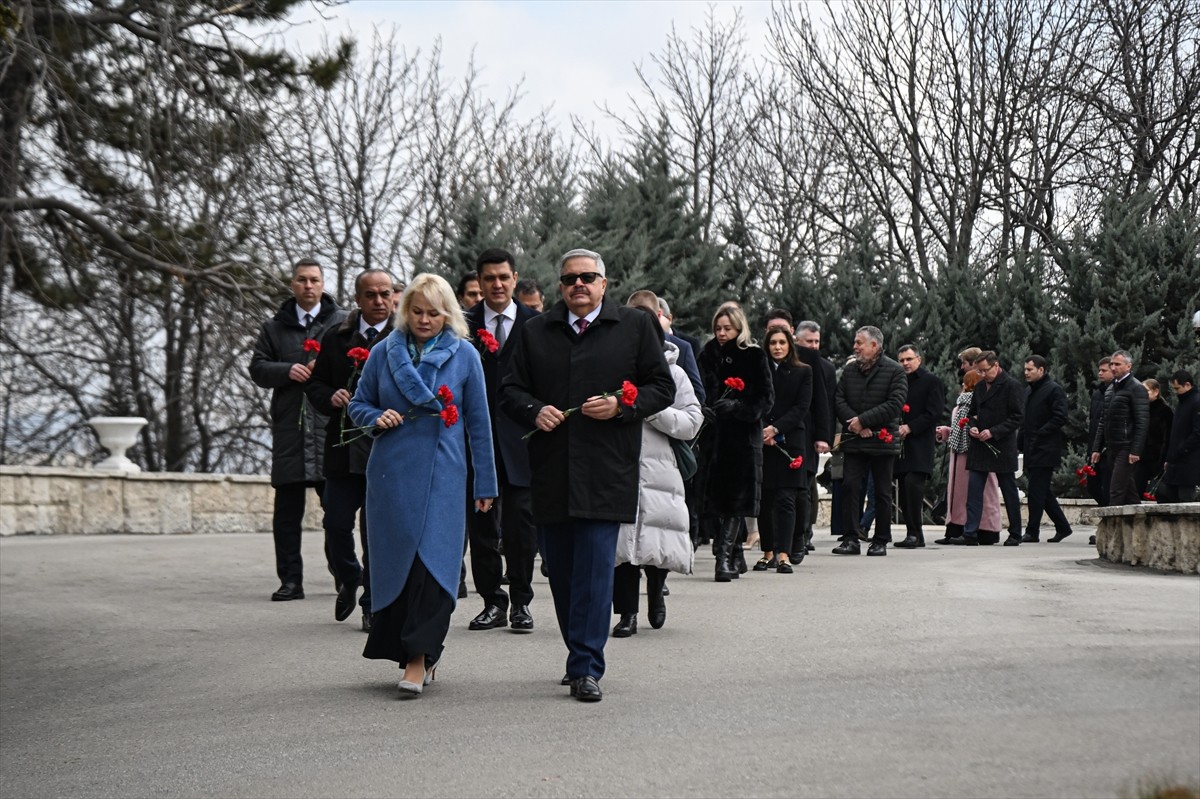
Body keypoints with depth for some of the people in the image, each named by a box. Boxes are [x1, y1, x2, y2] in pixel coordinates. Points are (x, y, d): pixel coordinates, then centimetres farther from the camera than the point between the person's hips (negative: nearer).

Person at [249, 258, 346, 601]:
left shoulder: (343, 322, 7)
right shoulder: (274, 327, 15)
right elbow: (257, 368, 10)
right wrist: (287, 371, -8)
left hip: (331, 423, -2)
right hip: (289, 426, 3)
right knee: (287, 509, 3)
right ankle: (290, 579, 8)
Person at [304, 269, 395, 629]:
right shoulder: (335, 338, 10)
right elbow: (314, 384, 15)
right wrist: (331, 398, -6)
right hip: (343, 449, 3)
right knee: (336, 524, 5)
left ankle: (373, 605, 14)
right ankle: (348, 580, 34)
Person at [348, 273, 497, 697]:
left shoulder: (464, 355, 2)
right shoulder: (384, 352, 6)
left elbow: (478, 422, 5)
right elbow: (358, 404, 15)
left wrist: (485, 484, 5)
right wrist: (377, 418, -9)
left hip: (442, 474, -2)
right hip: (390, 471, 2)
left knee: (432, 559, -10)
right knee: (396, 559, 4)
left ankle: (418, 658, -9)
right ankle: (426, 647, 20)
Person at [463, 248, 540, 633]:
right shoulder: (463, 324, 5)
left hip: (521, 439, -1)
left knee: (521, 525, 0)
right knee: (480, 525, 6)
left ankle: (521, 603, 12)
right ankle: (493, 601, 17)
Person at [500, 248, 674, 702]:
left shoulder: (634, 327, 6)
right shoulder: (536, 332, 13)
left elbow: (662, 387, 6)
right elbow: (510, 390, 13)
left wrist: (621, 406, -10)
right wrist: (535, 410, -8)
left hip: (606, 472, -3)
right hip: (550, 472, 4)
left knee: (594, 569, -9)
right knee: (560, 570, 9)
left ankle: (586, 669, -6)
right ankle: (583, 656, 24)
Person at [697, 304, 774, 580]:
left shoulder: (754, 356, 0)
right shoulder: (708, 355, 11)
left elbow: (767, 398, -3)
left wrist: (737, 407, -17)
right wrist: (702, 409, -7)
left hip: (744, 436, -4)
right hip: (713, 434, 4)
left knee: (736, 496, -10)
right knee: (716, 495, 3)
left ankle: (725, 556, -13)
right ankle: (735, 556, 15)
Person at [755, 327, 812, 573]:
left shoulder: (803, 373, 7)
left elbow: (801, 408, -2)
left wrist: (776, 428, -12)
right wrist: (762, 431, -12)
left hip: (790, 442, -2)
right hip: (761, 442, 2)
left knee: (786, 498, -8)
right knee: (764, 499, 3)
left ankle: (784, 554, -13)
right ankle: (768, 552, 12)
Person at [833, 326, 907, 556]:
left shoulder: (894, 371, -3)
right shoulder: (849, 371, 12)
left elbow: (895, 403, -12)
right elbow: (839, 400, 7)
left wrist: (864, 420, -16)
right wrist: (854, 423, -11)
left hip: (882, 441, -3)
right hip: (853, 441, 3)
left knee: (882, 492, 4)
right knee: (850, 487, -5)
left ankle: (881, 541, 13)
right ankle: (850, 539, -3)